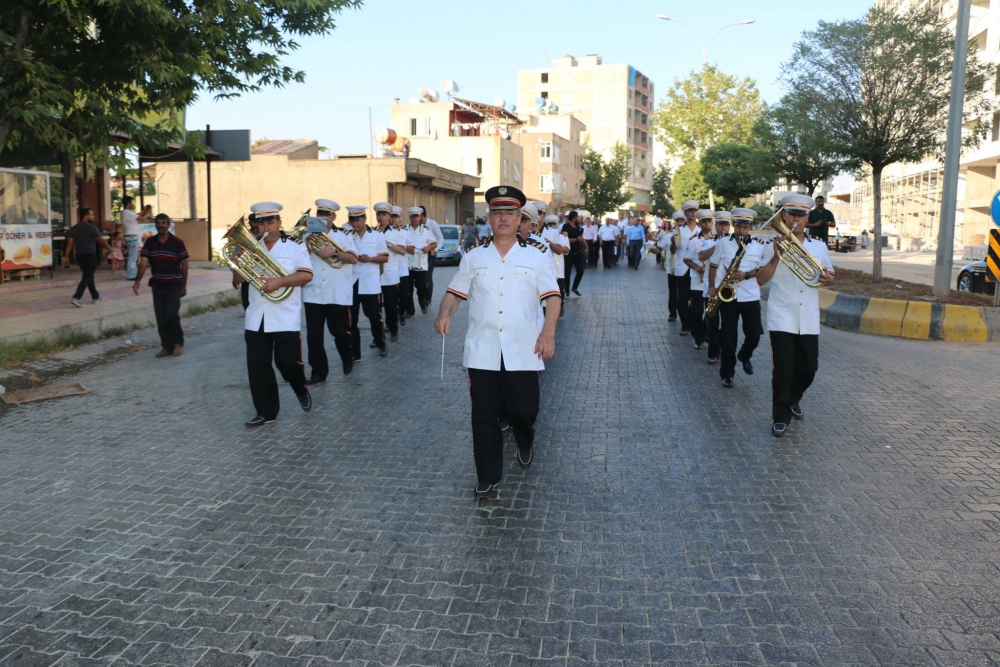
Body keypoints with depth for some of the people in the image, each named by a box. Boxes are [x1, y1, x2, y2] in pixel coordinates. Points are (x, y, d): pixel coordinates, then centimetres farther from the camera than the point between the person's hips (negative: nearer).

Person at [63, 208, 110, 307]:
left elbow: (69, 244, 2)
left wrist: (66, 257, 3)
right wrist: (109, 248, 10)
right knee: (87, 277, -6)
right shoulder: (92, 228, -9)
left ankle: (96, 297, 24)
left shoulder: (73, 228, 8)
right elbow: (102, 241, -6)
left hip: (79, 255, 7)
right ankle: (76, 298, -17)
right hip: (90, 255, -7)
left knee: (89, 276, 17)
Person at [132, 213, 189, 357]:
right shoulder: (149, 242, 3)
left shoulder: (177, 242, -4)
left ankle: (178, 342, 4)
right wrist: (138, 280, -20)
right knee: (161, 317, 5)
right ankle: (166, 346, 14)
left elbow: (184, 265, 0)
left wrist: (184, 285, 0)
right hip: (157, 285, 3)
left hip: (174, 284, -3)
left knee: (171, 313, -14)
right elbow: (143, 262, -6)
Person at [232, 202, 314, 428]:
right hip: (256, 319, 4)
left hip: (286, 318, -4)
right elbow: (237, 281, 10)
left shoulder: (294, 248, 0)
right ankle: (266, 412, 13)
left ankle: (301, 391, 27)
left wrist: (280, 281, -25)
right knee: (257, 367, 2)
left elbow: (306, 275, -13)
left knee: (288, 362, -5)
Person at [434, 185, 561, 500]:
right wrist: (445, 314, -13)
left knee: (524, 410, 4)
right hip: (482, 351, 1)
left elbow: (551, 296, 0)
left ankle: (525, 443, 40)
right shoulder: (473, 257, 9)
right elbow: (455, 292, 9)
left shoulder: (534, 256, 5)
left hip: (523, 351, -1)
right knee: (484, 415, 3)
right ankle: (488, 478, 16)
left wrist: (549, 331, -14)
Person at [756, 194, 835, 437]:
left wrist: (828, 278, -6)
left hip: (808, 320, 4)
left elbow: (828, 276, 17)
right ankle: (781, 417, 9)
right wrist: (776, 257, -20)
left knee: (808, 367, 11)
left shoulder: (819, 246, 8)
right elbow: (761, 280, -8)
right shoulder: (773, 245, -1)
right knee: (783, 370, -5)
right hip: (782, 318, -3)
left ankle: (793, 399, 39)